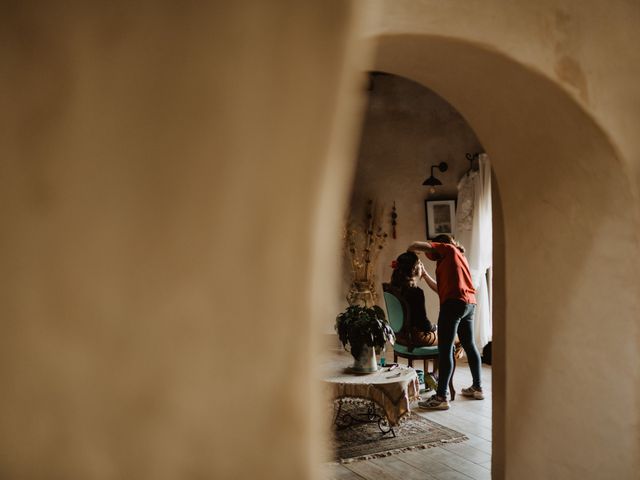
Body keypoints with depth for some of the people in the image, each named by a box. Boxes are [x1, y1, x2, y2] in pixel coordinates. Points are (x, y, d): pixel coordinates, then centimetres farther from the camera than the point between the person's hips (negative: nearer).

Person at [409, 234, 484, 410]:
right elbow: (441, 288, 25)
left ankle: (441, 398, -10)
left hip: (454, 303, -10)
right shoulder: (457, 257, 29)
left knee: (445, 350, -10)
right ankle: (477, 388, 30)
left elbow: (417, 245, -1)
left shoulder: (448, 248, 7)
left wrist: (409, 251, 18)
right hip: (469, 303, 10)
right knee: (469, 345, 19)